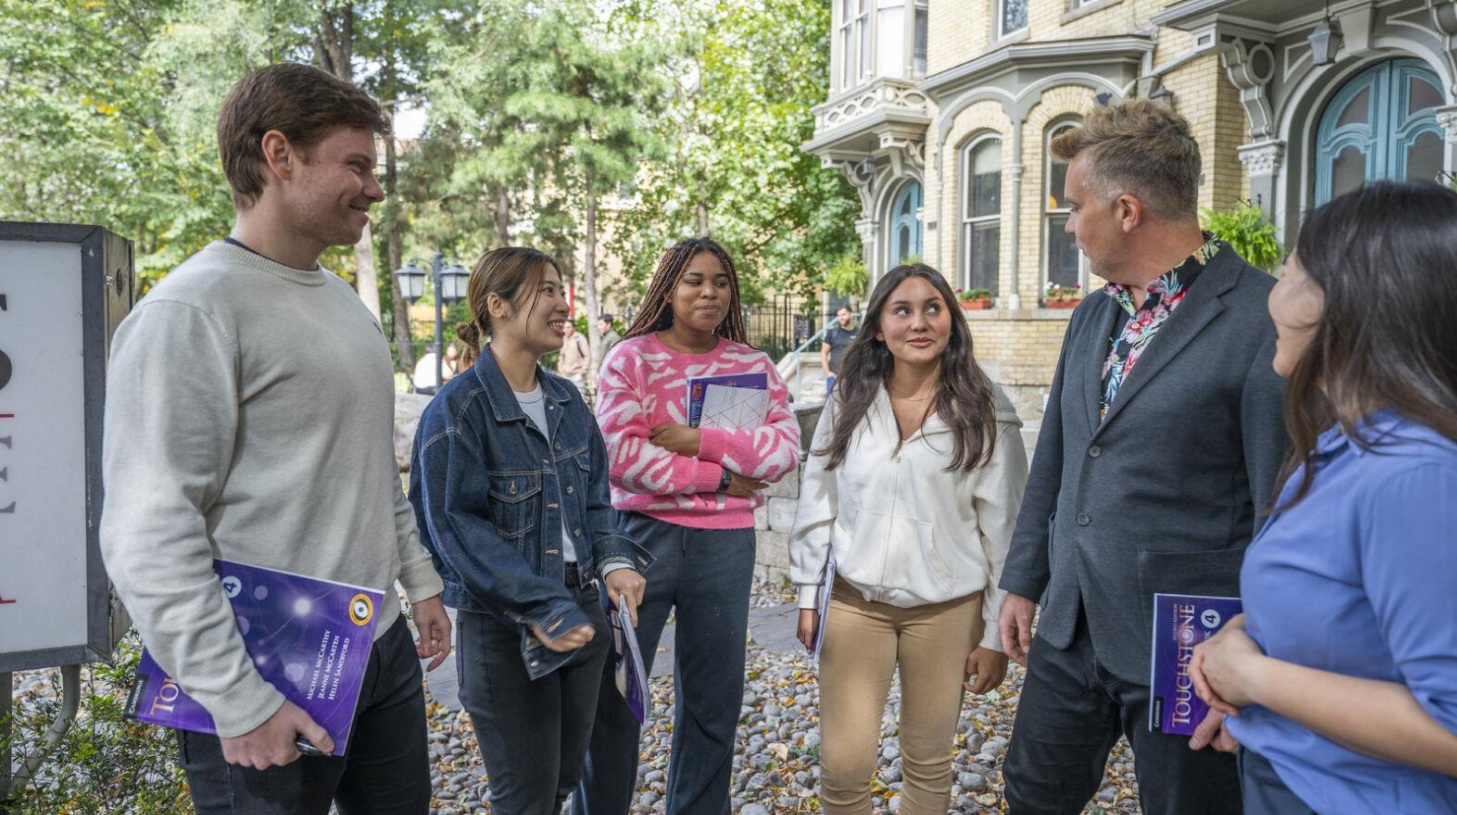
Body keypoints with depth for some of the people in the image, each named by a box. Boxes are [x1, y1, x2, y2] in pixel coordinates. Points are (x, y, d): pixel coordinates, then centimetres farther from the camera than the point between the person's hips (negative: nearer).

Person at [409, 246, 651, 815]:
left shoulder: (566, 401, 6)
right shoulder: (458, 409, -15)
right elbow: (455, 526, -19)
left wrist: (613, 560, -8)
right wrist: (539, 609, -25)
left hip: (580, 614, 7)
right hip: (505, 630, -7)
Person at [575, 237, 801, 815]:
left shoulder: (753, 365, 6)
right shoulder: (632, 358, -3)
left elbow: (784, 450, -6)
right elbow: (619, 454, -15)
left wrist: (700, 440, -17)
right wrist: (718, 478, -14)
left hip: (727, 545, 3)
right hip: (643, 535, -2)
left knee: (714, 703, 15)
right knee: (614, 694, 8)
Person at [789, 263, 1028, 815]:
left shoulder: (986, 414, -6)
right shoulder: (847, 406, 0)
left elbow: (1004, 529, -4)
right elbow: (817, 506, 6)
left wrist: (996, 634, -3)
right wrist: (808, 597, 6)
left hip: (947, 610, -1)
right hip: (855, 604, 1)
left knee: (928, 764, 14)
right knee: (844, 765, 2)